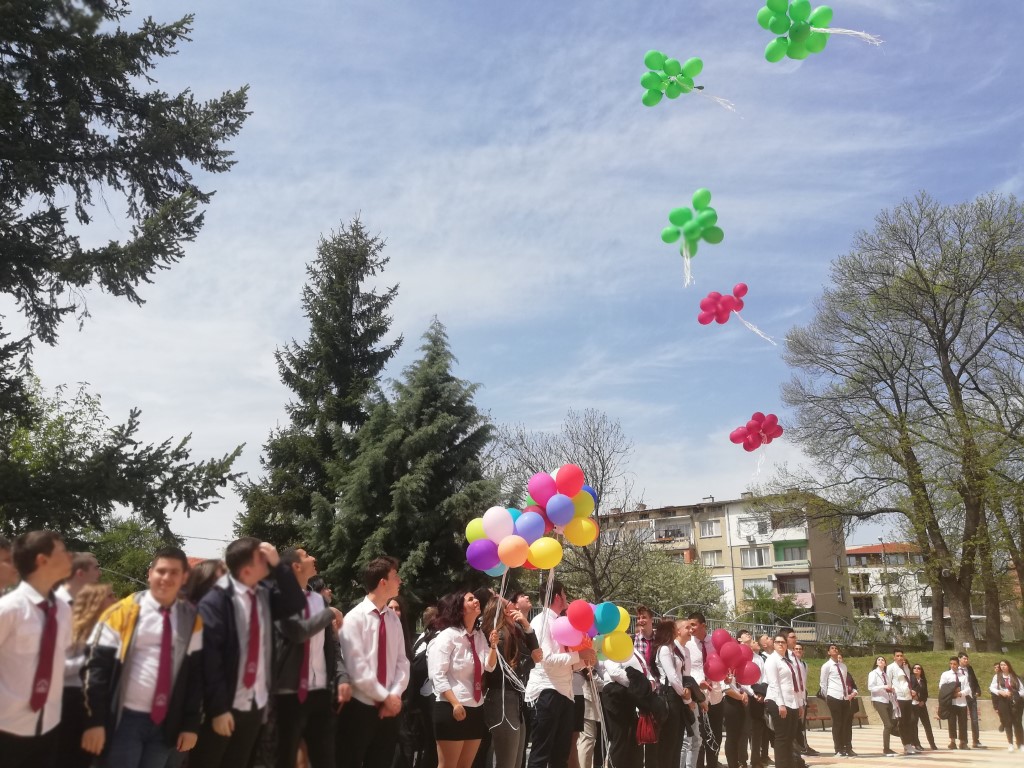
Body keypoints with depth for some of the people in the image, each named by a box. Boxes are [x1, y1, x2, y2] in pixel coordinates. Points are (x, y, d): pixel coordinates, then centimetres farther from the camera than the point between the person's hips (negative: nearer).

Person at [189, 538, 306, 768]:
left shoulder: (264, 594, 5)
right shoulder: (217, 600, -15)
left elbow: (296, 604, -5)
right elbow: (209, 657, -17)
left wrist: (278, 565, -12)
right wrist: (218, 707, -19)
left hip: (256, 703, 6)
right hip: (225, 706, -6)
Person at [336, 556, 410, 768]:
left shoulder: (393, 619, 9)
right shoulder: (355, 618, -10)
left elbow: (402, 661, 7)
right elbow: (357, 667, -16)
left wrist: (395, 695, -8)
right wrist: (385, 697, -14)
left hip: (388, 709, 6)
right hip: (360, 708, -6)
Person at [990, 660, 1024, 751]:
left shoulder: (1014, 677, 8)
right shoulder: (997, 676, 5)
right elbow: (992, 688, 1)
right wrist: (1000, 692, -14)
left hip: (1015, 702, 0)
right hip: (1003, 702, 0)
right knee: (1007, 723, 0)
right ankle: (1011, 745, 5)